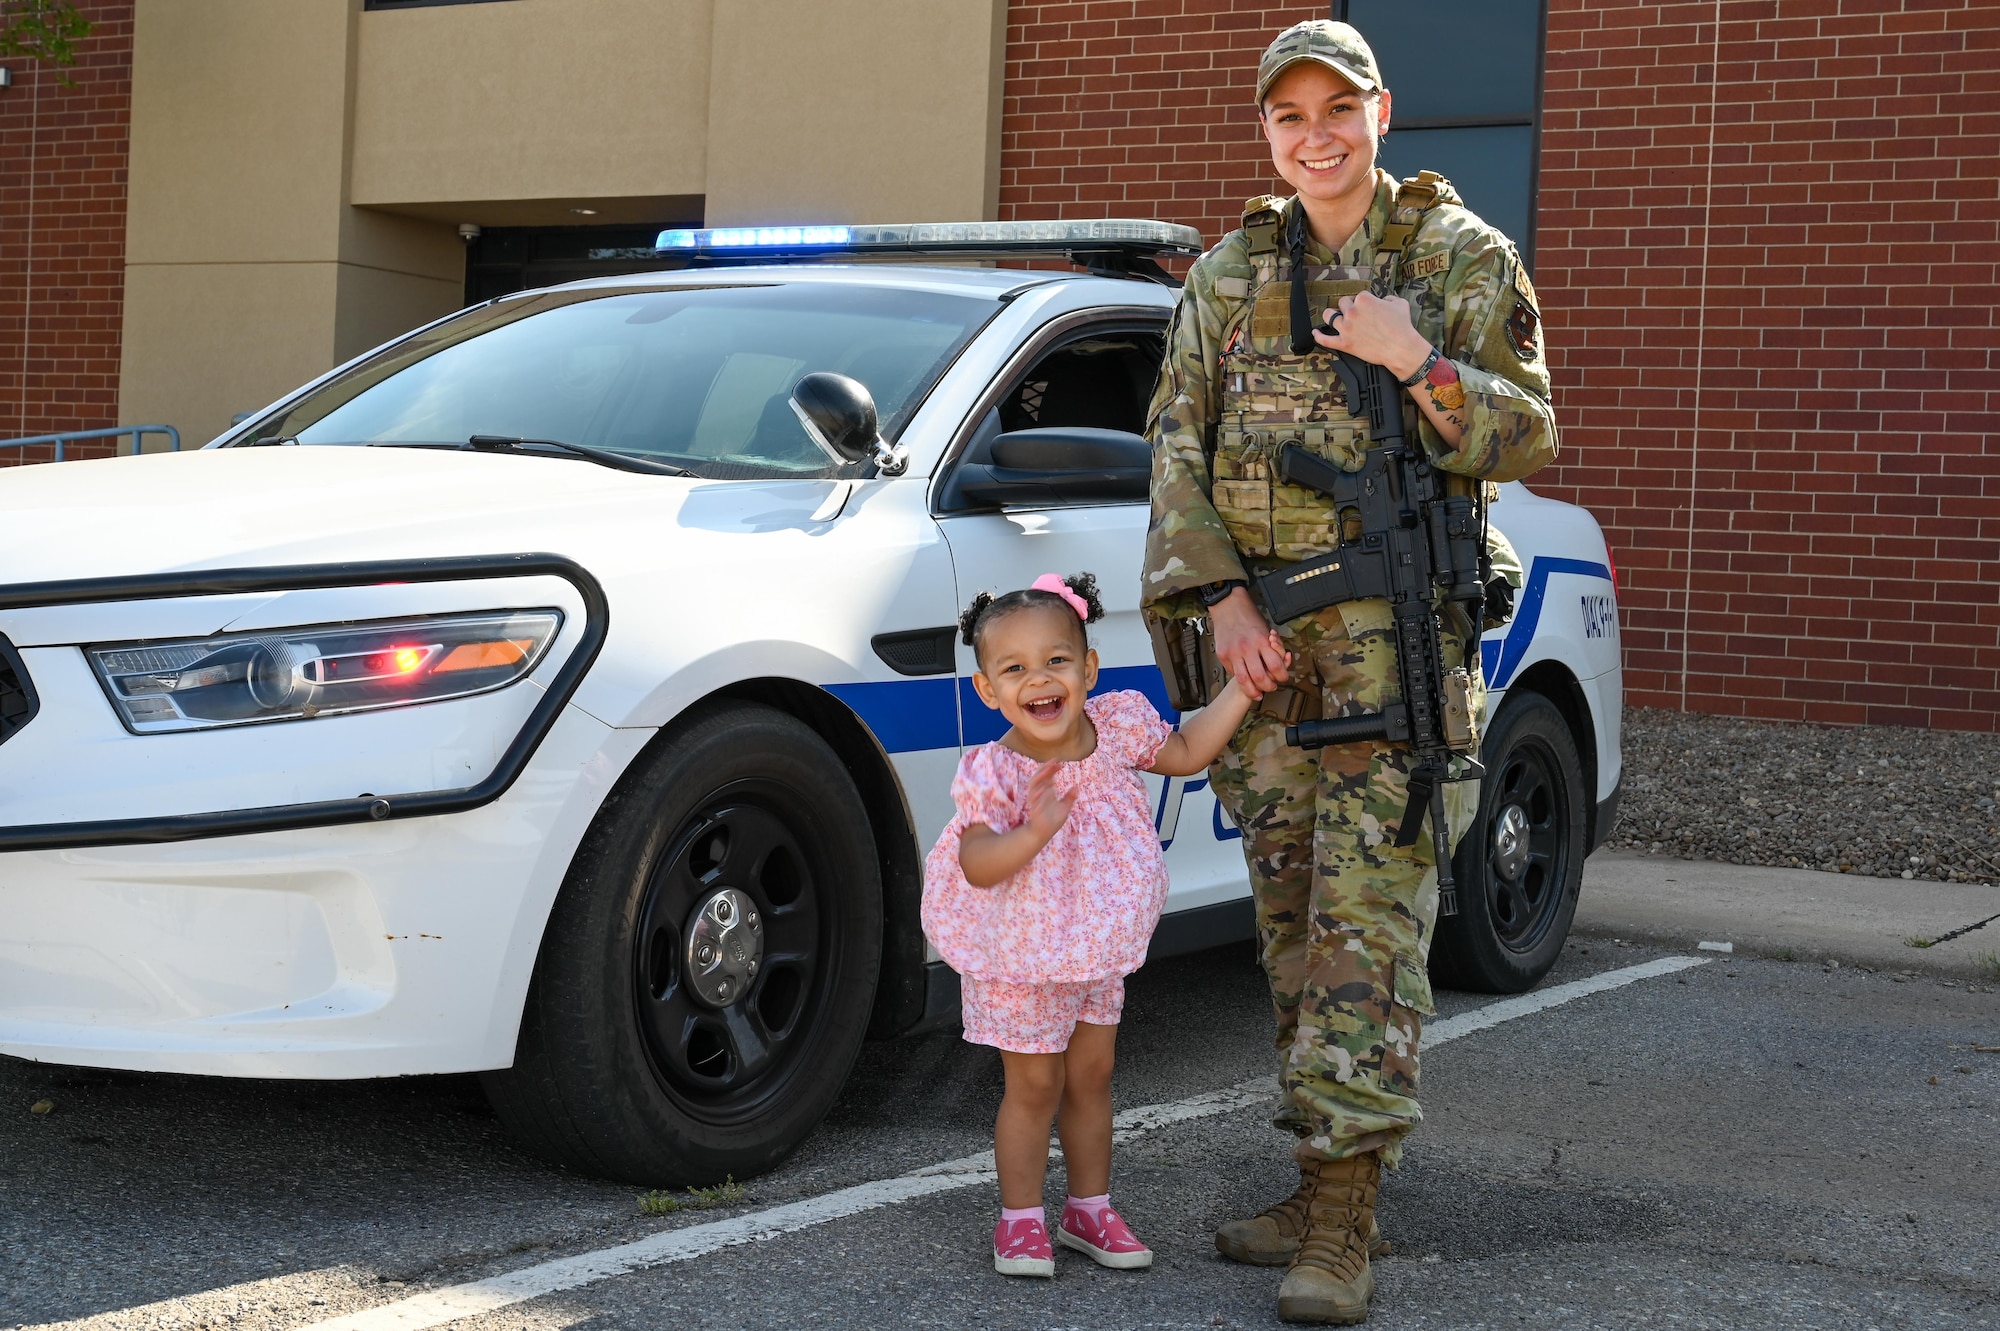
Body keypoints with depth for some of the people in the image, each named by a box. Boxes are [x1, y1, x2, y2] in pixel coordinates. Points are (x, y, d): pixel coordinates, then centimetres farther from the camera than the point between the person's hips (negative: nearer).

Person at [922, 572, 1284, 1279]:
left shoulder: (1115, 725, -11)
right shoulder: (995, 771, -25)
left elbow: (1184, 752, 4)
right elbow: (976, 864, -29)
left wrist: (1244, 687, -2)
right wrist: (1034, 830, -45)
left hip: (1100, 946, 5)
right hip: (1020, 954, -5)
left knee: (1091, 1078, 16)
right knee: (1035, 1086, 4)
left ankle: (1090, 1208, 31)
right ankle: (1020, 1218, 21)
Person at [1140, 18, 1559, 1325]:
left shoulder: (1464, 258, 3)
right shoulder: (1231, 272, 13)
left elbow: (1529, 437, -1)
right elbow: (1179, 441, 9)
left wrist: (1421, 363, -17)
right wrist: (1222, 596, -3)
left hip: (1395, 637, -5)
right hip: (1263, 632, 5)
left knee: (1369, 920, -11)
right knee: (1294, 915, 8)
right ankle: (1325, 1189, 17)